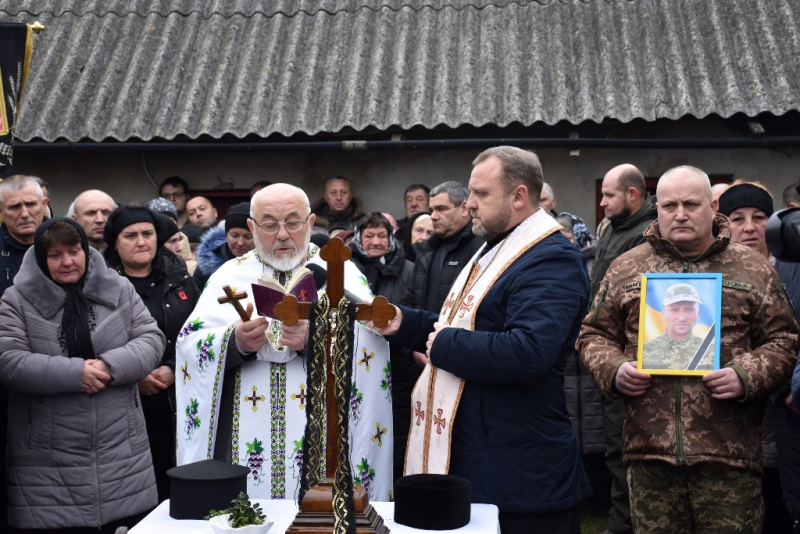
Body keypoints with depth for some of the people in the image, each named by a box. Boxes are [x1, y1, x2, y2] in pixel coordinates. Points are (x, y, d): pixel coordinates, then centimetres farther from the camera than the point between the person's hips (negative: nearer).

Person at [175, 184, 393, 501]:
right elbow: (189, 346, 1)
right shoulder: (229, 275, 12)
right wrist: (235, 342, -18)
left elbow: (366, 346, -6)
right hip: (245, 440, 2)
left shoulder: (344, 273, 7)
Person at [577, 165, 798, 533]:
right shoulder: (626, 268, 10)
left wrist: (748, 375, -11)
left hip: (728, 452, -1)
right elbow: (594, 335, 14)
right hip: (649, 448, 2)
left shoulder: (752, 268, 7)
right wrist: (614, 369, -5)